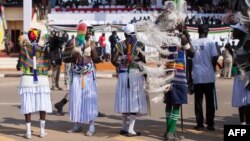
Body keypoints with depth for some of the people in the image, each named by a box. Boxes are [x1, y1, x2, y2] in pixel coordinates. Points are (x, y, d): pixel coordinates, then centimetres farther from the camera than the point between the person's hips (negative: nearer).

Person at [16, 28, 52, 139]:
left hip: (27, 79, 0)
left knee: (28, 105, 3)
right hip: (42, 79, 0)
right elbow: (48, 66, 2)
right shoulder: (44, 49, -1)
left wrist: (19, 64, 21)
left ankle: (28, 132, 4)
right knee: (42, 105, 8)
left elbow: (19, 67, -1)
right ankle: (42, 131, 11)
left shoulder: (24, 47, -2)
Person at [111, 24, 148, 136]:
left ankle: (124, 127, 19)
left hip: (123, 74, 4)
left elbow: (113, 60, 0)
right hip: (135, 74, -4)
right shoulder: (139, 45, -4)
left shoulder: (120, 45, 4)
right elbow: (143, 61, -8)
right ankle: (130, 129, -4)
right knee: (135, 101, -1)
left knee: (125, 99, 13)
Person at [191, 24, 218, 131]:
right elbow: (214, 58, -9)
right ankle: (210, 124, 8)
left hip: (197, 76, 1)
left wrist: (190, 75, 13)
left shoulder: (193, 43, 0)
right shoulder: (210, 43, -4)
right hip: (209, 76, -1)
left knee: (198, 101, 6)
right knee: (210, 101, 7)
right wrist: (213, 69, 10)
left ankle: (200, 124, 7)